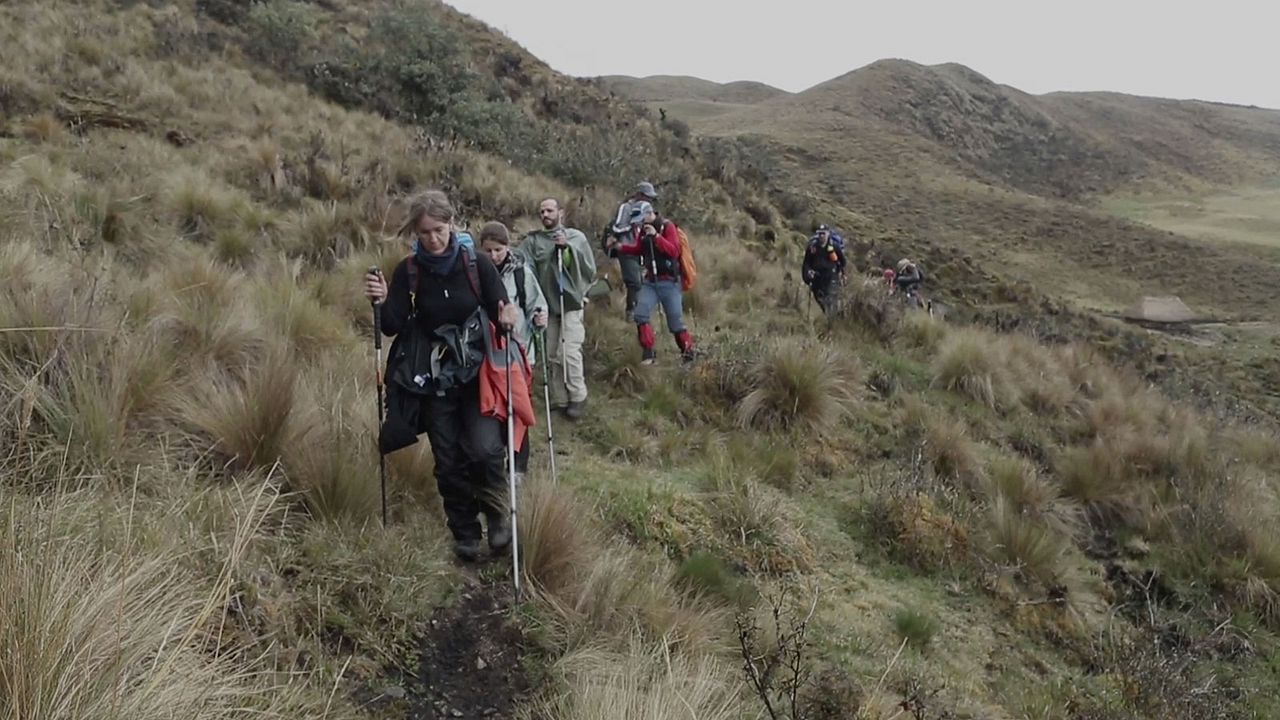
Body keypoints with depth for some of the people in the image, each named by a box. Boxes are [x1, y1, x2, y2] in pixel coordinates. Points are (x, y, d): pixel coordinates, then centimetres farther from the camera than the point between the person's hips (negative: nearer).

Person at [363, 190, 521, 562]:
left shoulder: (477, 264, -8)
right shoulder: (408, 271, -5)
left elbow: (500, 310, -6)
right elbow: (393, 328, -8)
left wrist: (507, 318, -29)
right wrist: (382, 302, -28)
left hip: (479, 375, -1)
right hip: (433, 380, 2)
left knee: (484, 449, -18)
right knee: (449, 461, 6)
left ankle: (495, 510, 11)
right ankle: (465, 534, 24)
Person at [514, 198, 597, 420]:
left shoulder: (576, 237, 4)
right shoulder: (533, 240, 6)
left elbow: (589, 267, -5)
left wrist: (568, 248, -14)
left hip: (570, 302, -3)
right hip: (546, 304, 3)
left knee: (569, 352, -11)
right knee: (552, 355, 7)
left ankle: (578, 398, 2)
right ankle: (560, 400, 18)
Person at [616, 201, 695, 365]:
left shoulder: (667, 227, -10)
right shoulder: (643, 230, 6)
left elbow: (674, 251, -21)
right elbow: (638, 250, 20)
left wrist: (656, 236, -30)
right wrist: (621, 247, 5)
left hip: (668, 282, -5)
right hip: (650, 282, 5)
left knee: (675, 323, 1)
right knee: (640, 315, -11)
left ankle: (688, 353, 21)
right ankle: (648, 353, -5)